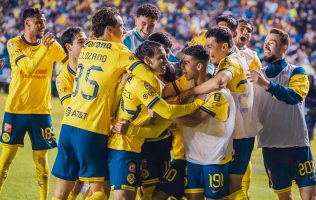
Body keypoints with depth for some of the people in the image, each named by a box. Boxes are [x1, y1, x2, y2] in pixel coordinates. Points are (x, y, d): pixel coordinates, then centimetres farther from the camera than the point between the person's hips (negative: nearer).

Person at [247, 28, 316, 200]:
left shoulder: (296, 72, 1)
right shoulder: (258, 75, 12)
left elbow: (295, 96, -20)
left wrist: (267, 84, -32)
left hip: (297, 143, -3)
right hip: (270, 145, 3)